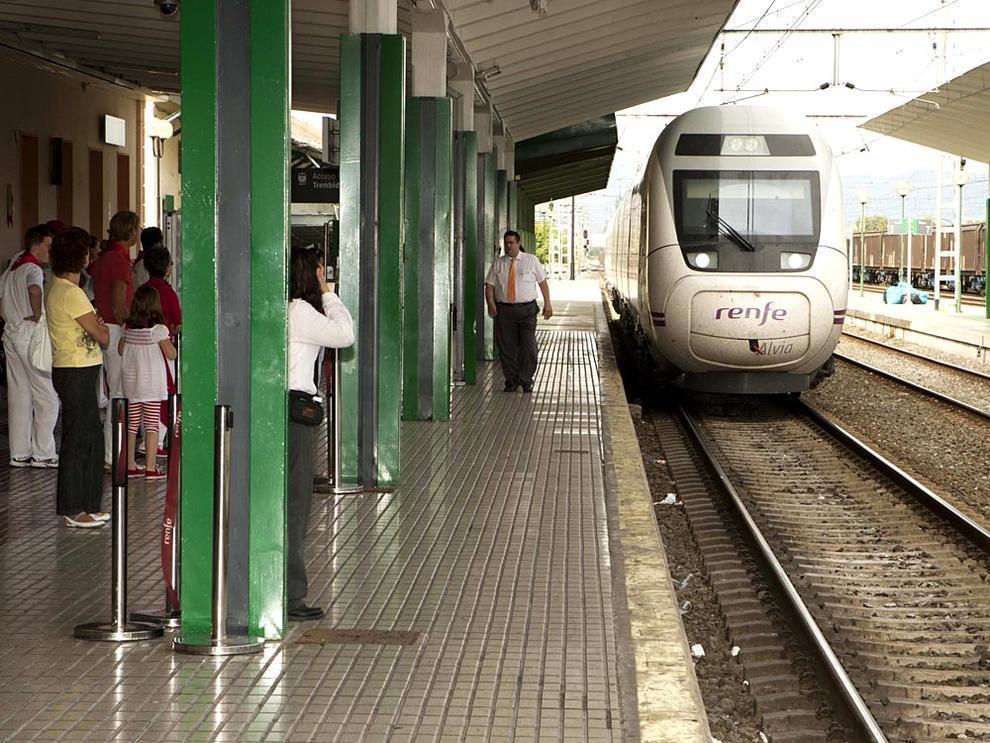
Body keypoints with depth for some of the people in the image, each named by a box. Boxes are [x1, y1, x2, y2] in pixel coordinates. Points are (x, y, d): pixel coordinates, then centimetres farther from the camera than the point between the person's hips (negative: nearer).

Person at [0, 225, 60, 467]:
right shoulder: (34, 269, -14)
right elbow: (34, 289, -36)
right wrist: (38, 316, -22)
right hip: (30, 335, -9)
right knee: (47, 396, -3)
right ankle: (42, 453, -2)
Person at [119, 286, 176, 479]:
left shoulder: (128, 329, 0)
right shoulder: (158, 330, -13)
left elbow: (121, 351, 10)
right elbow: (172, 354, -11)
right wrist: (168, 342, 7)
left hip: (130, 382, 5)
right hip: (152, 383, -5)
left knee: (132, 424, 11)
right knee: (152, 425, -1)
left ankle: (130, 465, 14)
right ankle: (150, 467, -3)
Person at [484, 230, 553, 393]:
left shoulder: (531, 260, 6)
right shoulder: (498, 263, 10)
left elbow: (542, 282, 7)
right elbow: (489, 285, 6)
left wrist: (547, 304, -2)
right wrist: (490, 303, -11)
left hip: (527, 308, -1)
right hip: (504, 310, 1)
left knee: (528, 346, -5)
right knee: (507, 347, 1)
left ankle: (526, 380, 6)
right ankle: (511, 381, 11)